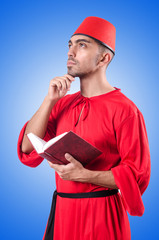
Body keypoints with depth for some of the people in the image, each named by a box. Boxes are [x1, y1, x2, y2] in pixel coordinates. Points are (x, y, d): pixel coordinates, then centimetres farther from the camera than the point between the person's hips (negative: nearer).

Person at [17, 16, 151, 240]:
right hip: (61, 212, 6)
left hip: (101, 215, -5)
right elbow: (28, 150, -2)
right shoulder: (62, 104, 7)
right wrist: (50, 100, -9)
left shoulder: (124, 109, -12)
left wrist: (83, 175, -22)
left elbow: (138, 175, -14)